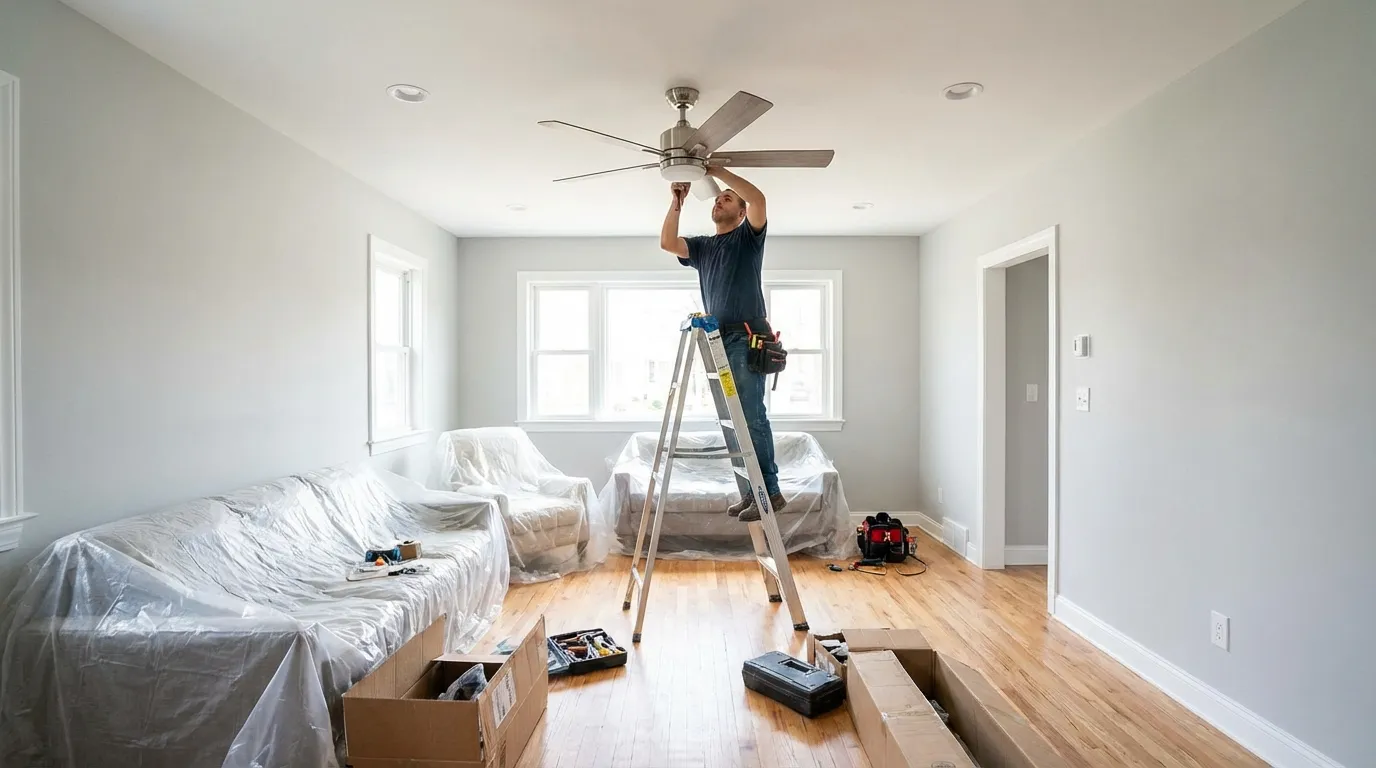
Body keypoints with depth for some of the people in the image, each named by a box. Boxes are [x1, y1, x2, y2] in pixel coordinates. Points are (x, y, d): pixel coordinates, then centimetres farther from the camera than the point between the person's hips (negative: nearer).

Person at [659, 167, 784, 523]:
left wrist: (716, 170, -6)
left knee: (752, 416, -11)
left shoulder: (749, 236, 7)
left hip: (747, 337, -6)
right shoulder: (701, 246, 21)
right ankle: (751, 490, 12)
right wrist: (676, 203, 1)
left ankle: (771, 491, -6)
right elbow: (667, 243, 6)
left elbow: (758, 198, -10)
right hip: (717, 340, 6)